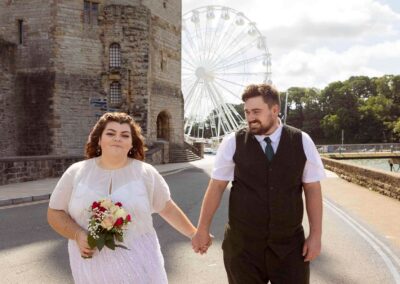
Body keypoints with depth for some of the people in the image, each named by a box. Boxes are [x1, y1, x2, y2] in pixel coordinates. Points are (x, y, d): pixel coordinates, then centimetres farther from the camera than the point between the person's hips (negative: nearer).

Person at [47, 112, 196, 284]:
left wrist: (194, 234, 12)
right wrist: (77, 235, -11)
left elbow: (168, 208, 8)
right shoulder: (76, 173, 1)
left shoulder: (146, 173, -1)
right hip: (93, 268, 1)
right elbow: (54, 213, 5)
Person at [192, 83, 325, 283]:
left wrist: (315, 235, 1)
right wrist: (202, 230, 4)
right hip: (243, 245, -1)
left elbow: (313, 189, 3)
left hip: (289, 245, 1)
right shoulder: (233, 143, -6)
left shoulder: (302, 142, -2)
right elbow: (216, 187, -1)